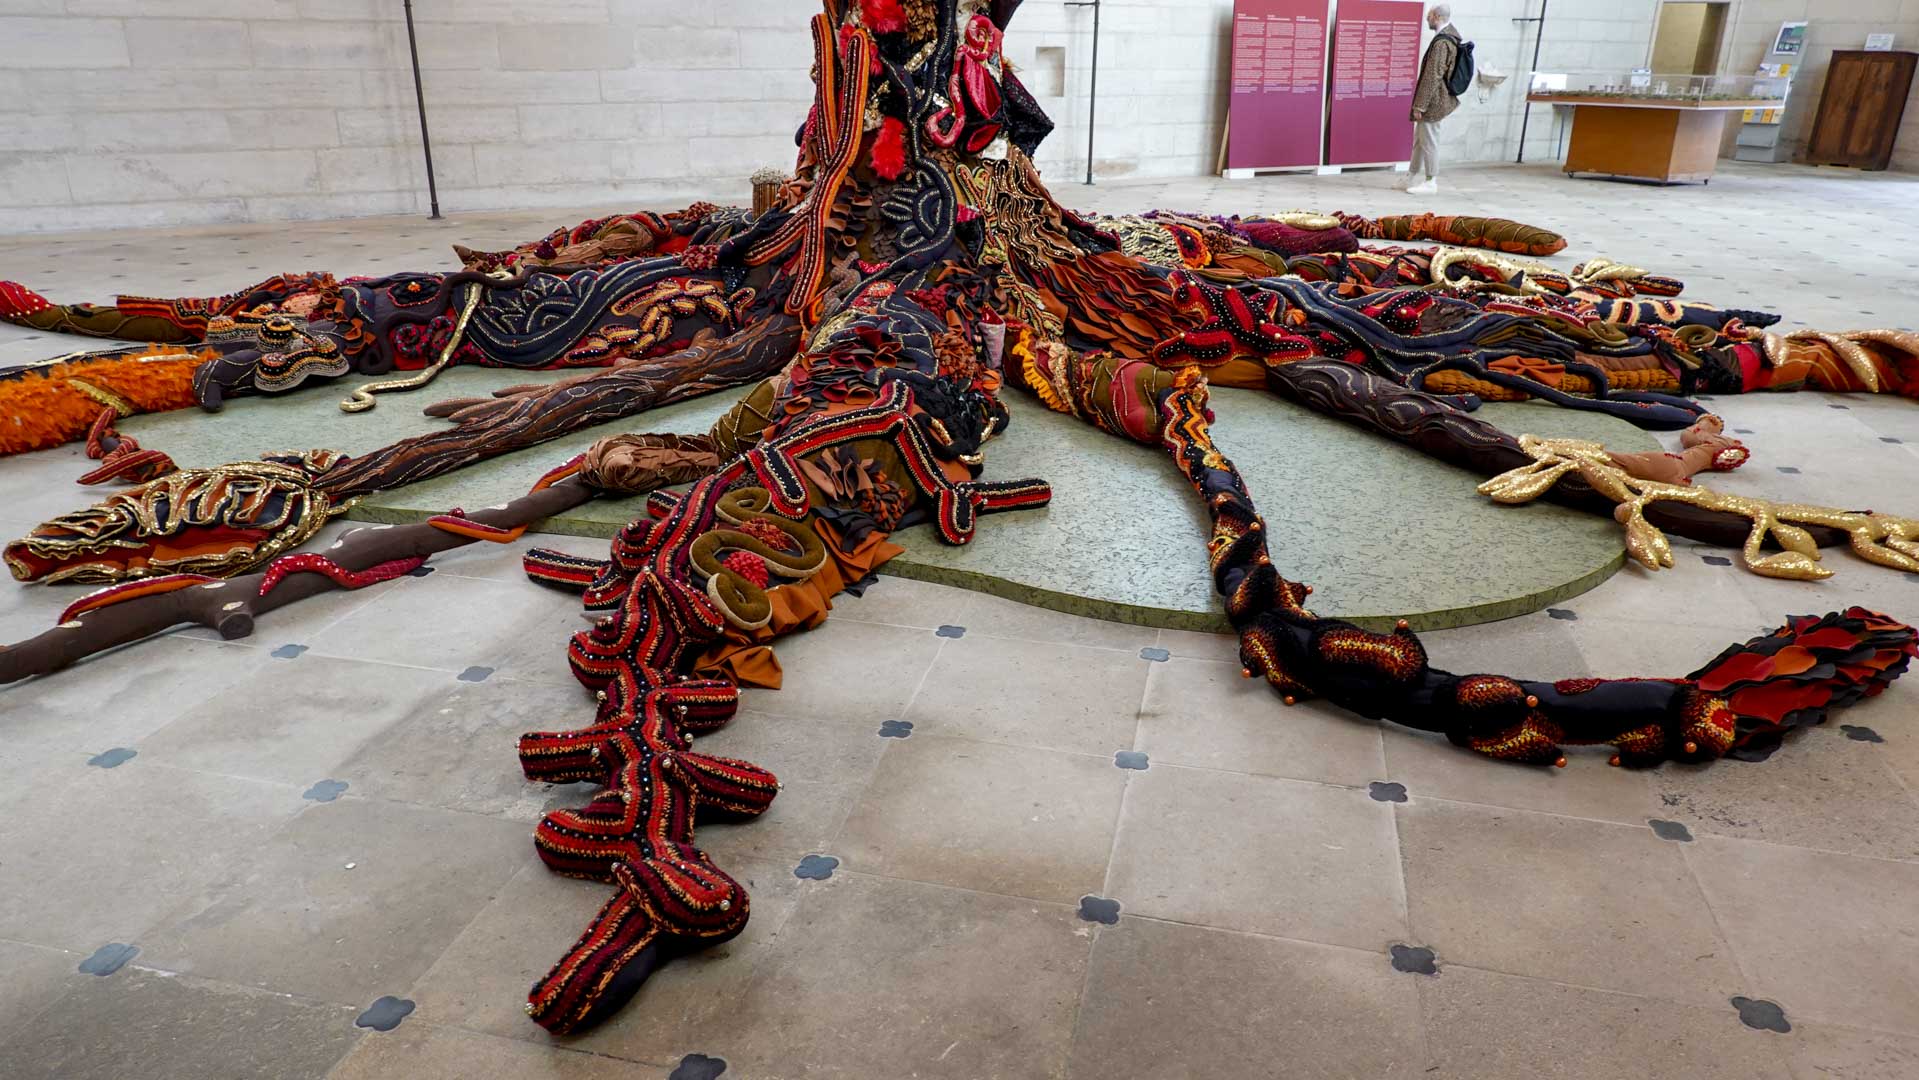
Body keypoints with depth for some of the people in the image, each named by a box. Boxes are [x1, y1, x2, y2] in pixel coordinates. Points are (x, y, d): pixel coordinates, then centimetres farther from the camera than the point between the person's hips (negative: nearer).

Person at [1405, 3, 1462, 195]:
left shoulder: (1441, 42, -20)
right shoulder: (1451, 37, 11)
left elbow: (1432, 77, -22)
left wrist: (1420, 105, -19)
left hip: (1433, 101, -10)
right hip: (1436, 100, 10)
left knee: (1428, 142, -2)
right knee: (1419, 140, 17)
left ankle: (1430, 183, 5)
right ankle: (1411, 178, 27)